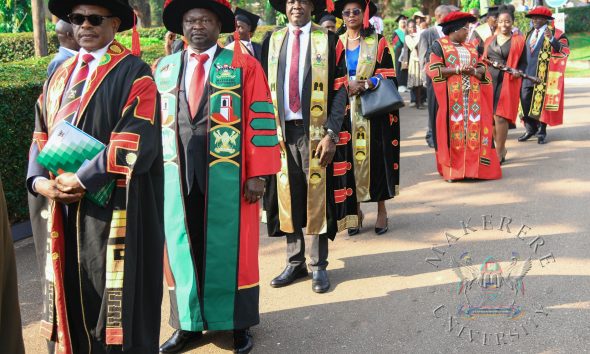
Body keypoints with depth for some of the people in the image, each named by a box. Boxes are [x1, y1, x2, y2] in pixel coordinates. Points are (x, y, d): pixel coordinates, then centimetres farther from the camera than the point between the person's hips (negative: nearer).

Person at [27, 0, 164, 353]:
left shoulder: (134, 73, -5)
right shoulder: (60, 75, 16)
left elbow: (138, 141, -16)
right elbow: (41, 135, 14)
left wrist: (81, 180, -16)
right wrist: (41, 181, -5)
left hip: (111, 208, -6)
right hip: (61, 208, 6)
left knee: (114, 297, 2)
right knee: (69, 294, 13)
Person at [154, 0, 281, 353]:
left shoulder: (244, 65, 1)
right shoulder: (163, 69, 13)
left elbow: (259, 121, -3)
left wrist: (257, 174, -9)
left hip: (227, 174, -3)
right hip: (175, 174, 3)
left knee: (230, 247, 5)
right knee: (183, 248, 9)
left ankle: (239, 324, 22)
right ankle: (189, 323, 24)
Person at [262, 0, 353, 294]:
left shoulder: (327, 40, 1)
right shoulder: (272, 41, 9)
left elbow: (339, 91, -3)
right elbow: (265, 90, 9)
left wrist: (331, 134, -12)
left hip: (316, 131, -2)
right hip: (281, 131, 3)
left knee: (318, 198, 4)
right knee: (287, 198, 9)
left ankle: (319, 266, 17)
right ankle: (295, 263, 23)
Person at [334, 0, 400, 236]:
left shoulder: (378, 41, 5)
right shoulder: (337, 44, 11)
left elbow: (388, 74, -1)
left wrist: (367, 84, -17)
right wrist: (348, 86, -11)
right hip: (346, 110, 2)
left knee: (376, 155, -1)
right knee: (350, 156, 0)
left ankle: (381, 209, 9)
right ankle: (355, 209, 10)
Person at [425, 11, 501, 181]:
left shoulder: (471, 47, 19)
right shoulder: (439, 45, 3)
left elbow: (483, 68, 15)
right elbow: (434, 69, -7)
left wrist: (474, 71, -7)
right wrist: (456, 70, -15)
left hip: (473, 94, 5)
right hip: (451, 95, -5)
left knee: (474, 128, -1)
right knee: (453, 128, -6)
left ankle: (473, 166, 4)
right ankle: (452, 168, -1)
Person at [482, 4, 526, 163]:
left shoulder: (518, 41, 1)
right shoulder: (490, 40, 14)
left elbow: (523, 63, 2)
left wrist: (519, 72, -17)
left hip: (507, 83, -5)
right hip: (489, 81, 5)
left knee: (500, 117, -9)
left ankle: (499, 153, 1)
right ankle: (501, 148, 24)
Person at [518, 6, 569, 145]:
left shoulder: (556, 34, -4)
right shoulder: (530, 34, 16)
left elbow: (564, 52, -17)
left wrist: (552, 39, -30)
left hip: (544, 76, -5)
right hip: (528, 74, 5)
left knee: (542, 102, 0)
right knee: (526, 101, 3)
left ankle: (542, 132, 10)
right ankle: (531, 129, 16)